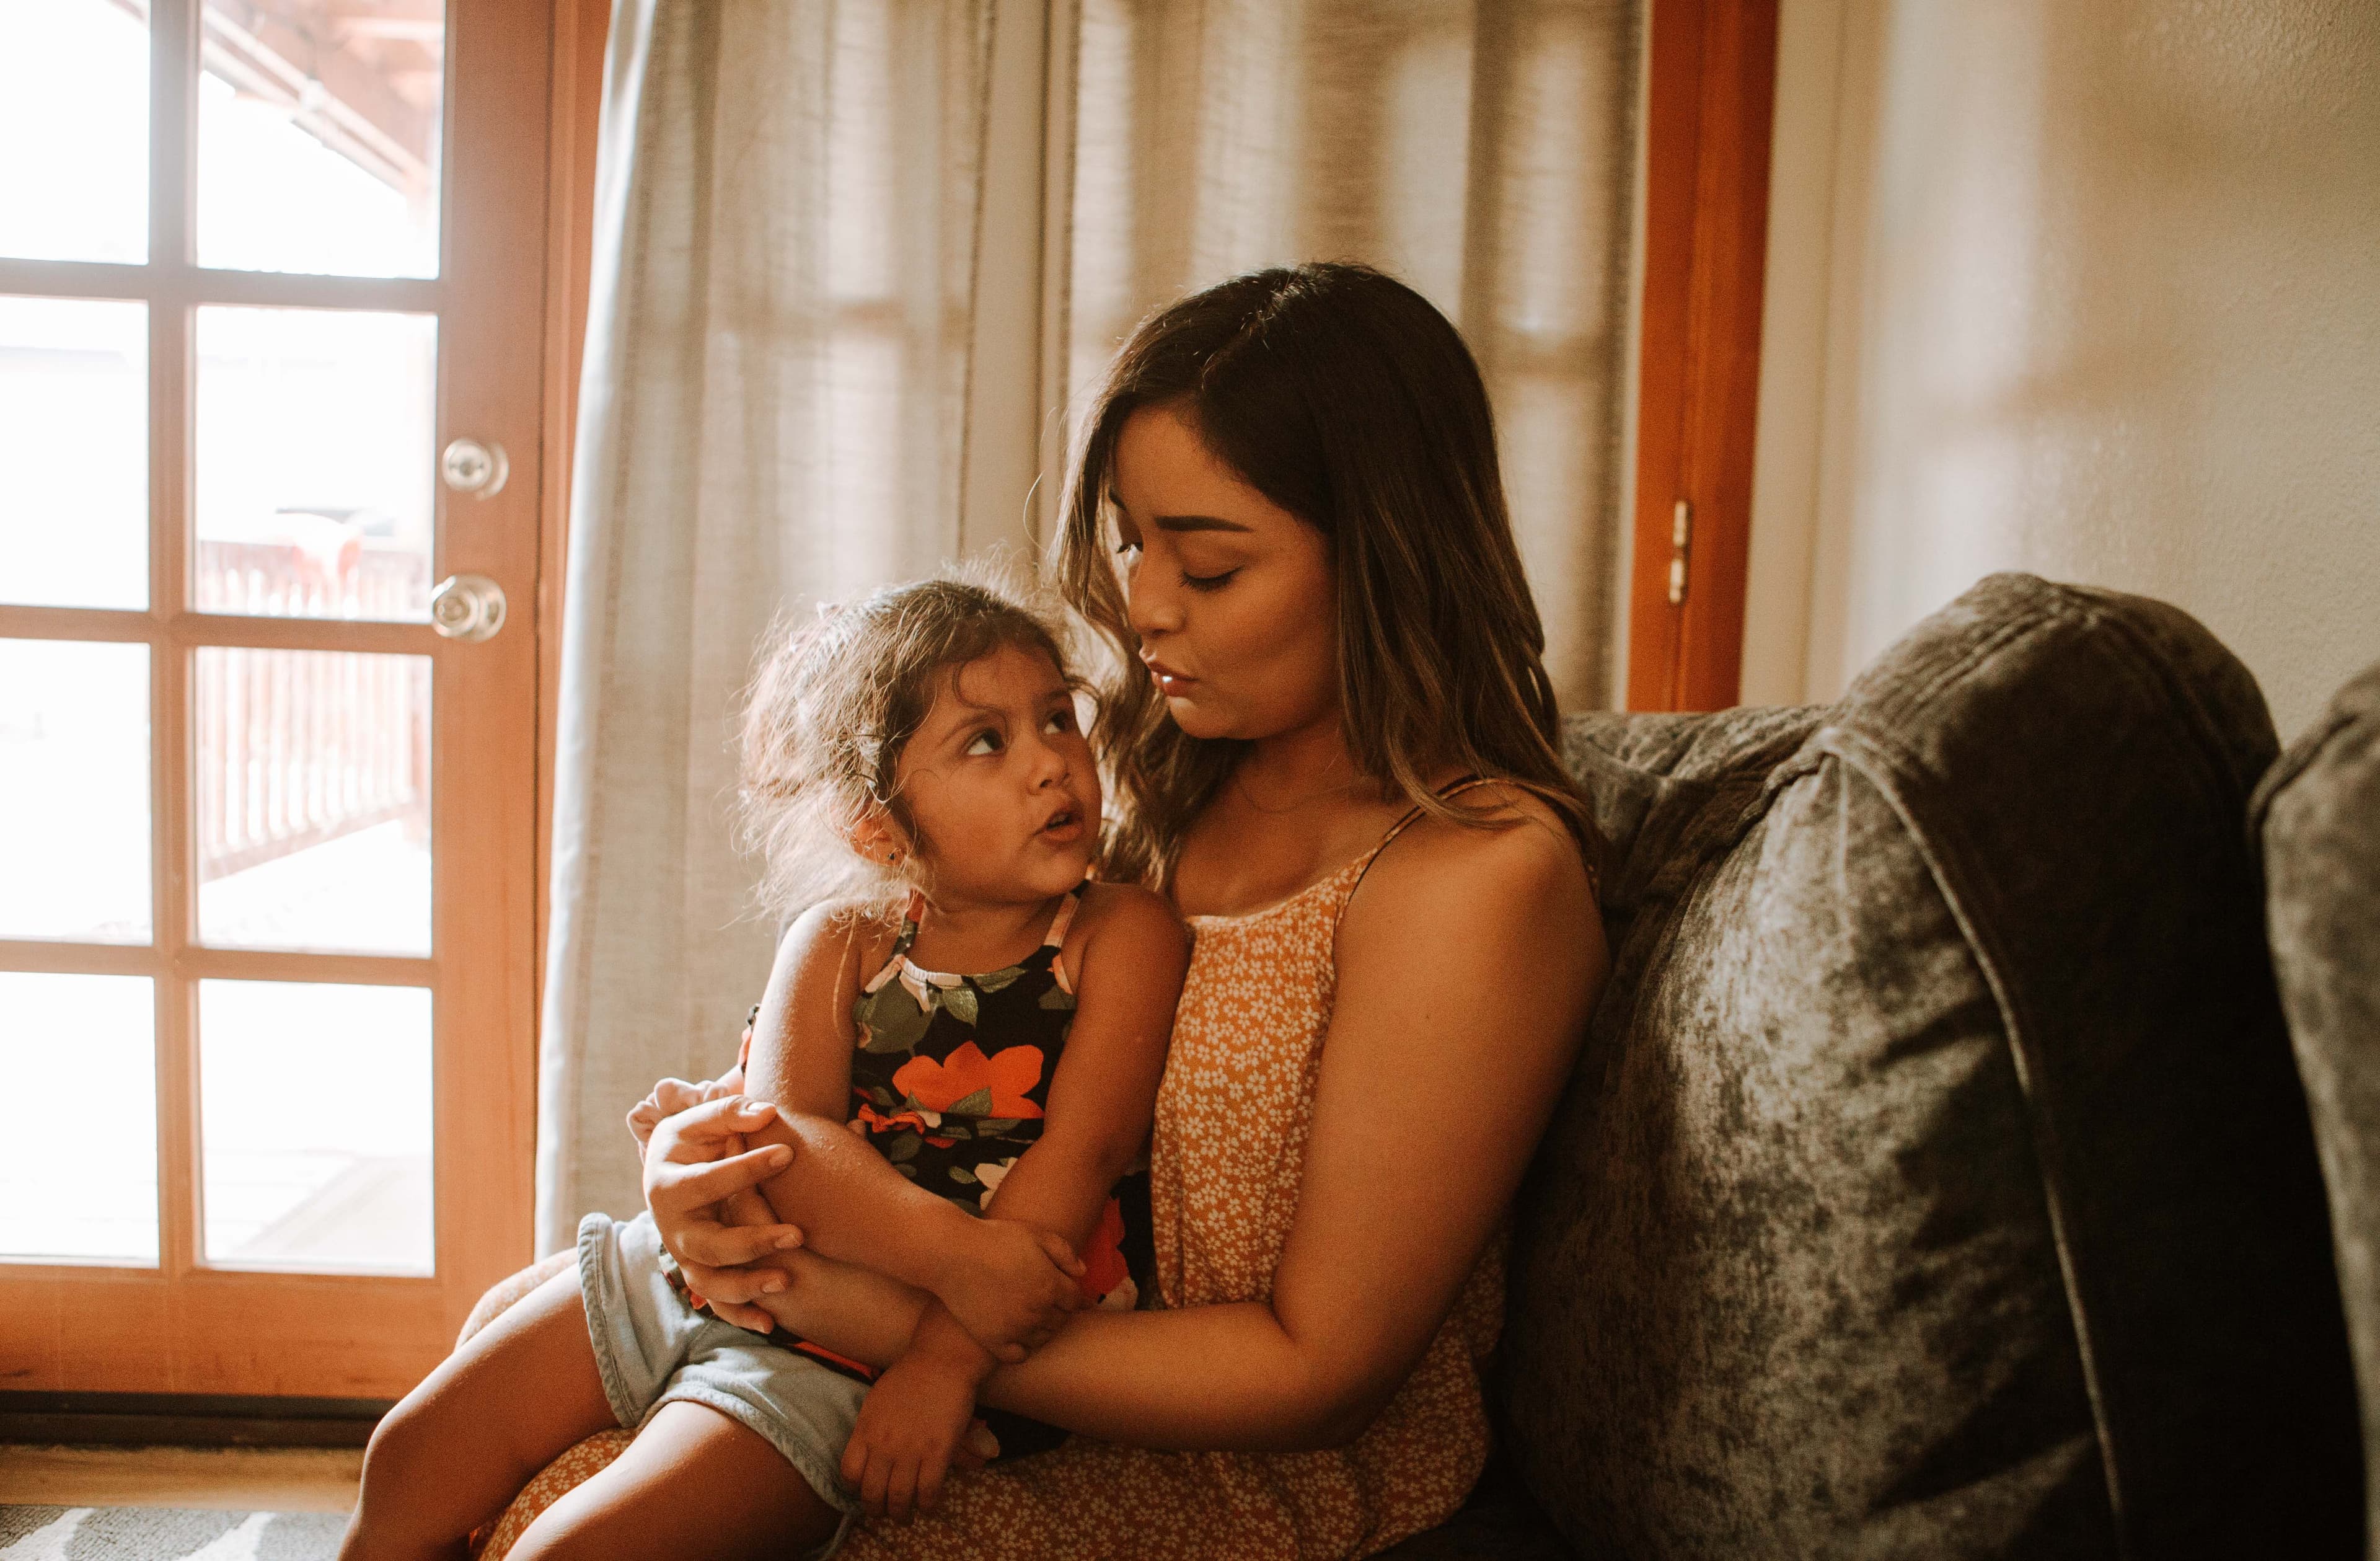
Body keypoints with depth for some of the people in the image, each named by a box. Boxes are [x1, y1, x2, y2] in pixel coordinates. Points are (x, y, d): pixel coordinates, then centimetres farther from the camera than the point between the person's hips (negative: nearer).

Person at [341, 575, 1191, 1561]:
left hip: (842, 1356, -4)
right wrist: (951, 1252, -31)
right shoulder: (838, 941, -3)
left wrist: (946, 1358, -23)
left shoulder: (1122, 936, -11)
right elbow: (786, 1134, -16)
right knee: (407, 1468, 10)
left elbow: (1082, 1153, -18)